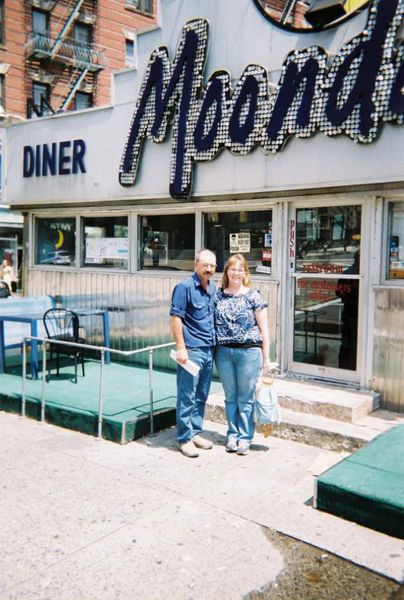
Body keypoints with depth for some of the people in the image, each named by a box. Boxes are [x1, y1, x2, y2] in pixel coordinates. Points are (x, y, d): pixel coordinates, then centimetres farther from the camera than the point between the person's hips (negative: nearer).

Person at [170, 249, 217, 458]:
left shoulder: (213, 288, 12)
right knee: (187, 397, 0)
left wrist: (217, 343, 16)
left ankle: (195, 432, 27)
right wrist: (181, 348, -17)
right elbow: (175, 318, -13)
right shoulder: (185, 287, -10)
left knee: (201, 396, 15)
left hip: (209, 350, 7)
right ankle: (184, 438, 11)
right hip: (192, 350, -7)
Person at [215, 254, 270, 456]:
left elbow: (263, 328, -1)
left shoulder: (253, 296, -3)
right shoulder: (218, 295, 6)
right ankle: (232, 435, 26)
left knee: (246, 398, 5)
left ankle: (245, 438, 18)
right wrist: (214, 350, 4)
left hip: (249, 352, -3)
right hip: (224, 352, 3)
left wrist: (266, 357, -3)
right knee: (230, 397, 12)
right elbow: (213, 323, 11)